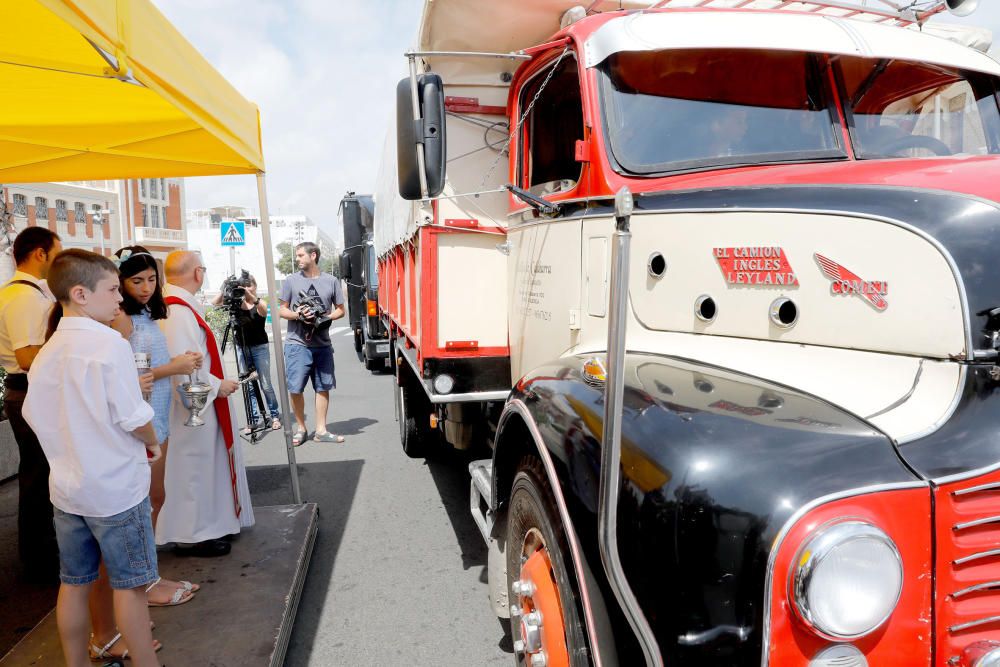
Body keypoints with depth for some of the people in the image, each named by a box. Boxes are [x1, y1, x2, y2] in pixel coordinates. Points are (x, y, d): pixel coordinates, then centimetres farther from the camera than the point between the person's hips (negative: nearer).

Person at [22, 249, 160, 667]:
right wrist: (152, 443, 0)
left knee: (74, 583, 17)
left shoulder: (46, 351, 3)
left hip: (66, 488, 7)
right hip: (116, 488, -7)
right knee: (129, 584, 6)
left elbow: (34, 415, 10)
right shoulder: (109, 343, -20)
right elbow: (134, 418, -20)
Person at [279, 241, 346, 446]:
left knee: (323, 387, 5)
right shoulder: (291, 281, 5)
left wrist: (325, 317, -10)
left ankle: (321, 431, 15)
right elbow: (282, 311, 8)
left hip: (322, 344, 1)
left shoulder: (331, 281, 6)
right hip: (297, 344, -1)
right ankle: (300, 429, 16)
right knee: (295, 389, -2)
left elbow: (340, 310, 10)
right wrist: (297, 315, -13)